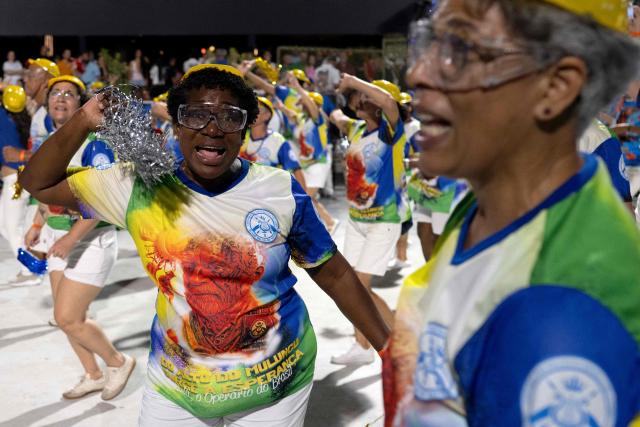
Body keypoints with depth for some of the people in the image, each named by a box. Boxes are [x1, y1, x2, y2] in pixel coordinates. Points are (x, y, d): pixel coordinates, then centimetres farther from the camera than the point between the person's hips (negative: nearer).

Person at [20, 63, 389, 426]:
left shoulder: (281, 191, -12)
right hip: (175, 386, 1)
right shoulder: (142, 188, -9)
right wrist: (83, 122, -18)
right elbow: (38, 183, -2)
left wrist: (389, 348, 0)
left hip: (275, 386, -1)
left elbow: (334, 274, -2)